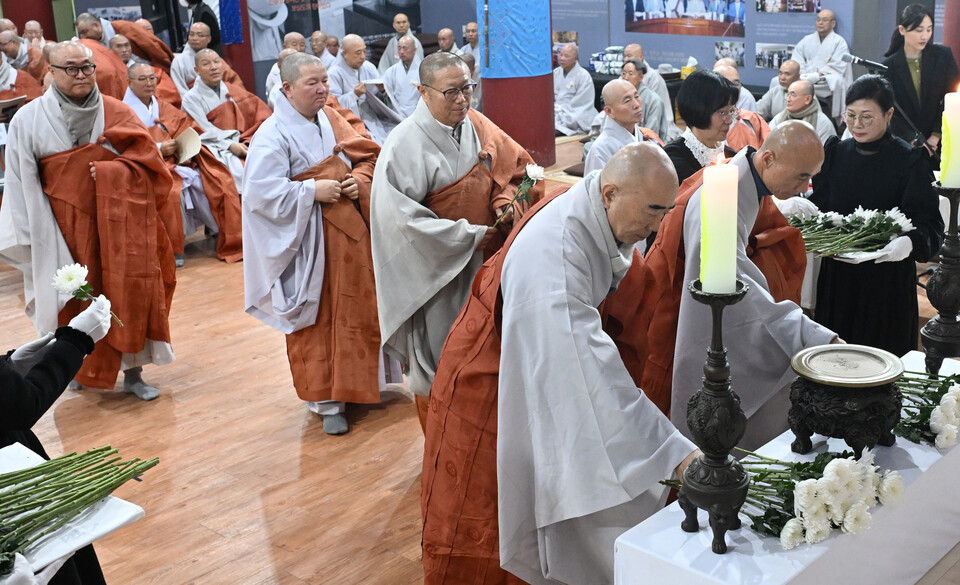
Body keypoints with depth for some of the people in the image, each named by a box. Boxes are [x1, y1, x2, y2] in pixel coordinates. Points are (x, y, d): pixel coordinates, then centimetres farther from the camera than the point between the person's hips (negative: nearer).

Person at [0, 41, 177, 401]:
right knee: (76, 301, 5)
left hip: (119, 222, 1)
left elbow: (146, 163, -1)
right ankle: (80, 367, 27)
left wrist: (107, 172, -16)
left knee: (129, 293, 0)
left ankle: (132, 371, 13)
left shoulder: (117, 114, 2)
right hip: (67, 228, -1)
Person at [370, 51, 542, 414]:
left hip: (485, 262, 6)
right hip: (438, 269, -5)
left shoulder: (478, 127, 0)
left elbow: (518, 167, 11)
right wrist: (470, 235, -19)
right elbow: (401, 217, -22)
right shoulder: (405, 145, -17)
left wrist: (508, 202, -11)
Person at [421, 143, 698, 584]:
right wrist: (676, 453, -44)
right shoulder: (554, 252, -38)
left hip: (548, 375, 8)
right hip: (491, 387, -8)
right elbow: (593, 374, -44)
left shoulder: (606, 220, -11)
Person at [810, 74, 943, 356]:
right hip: (838, 277, 4)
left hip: (888, 276, -4)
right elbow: (818, 205, 8)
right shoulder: (835, 152, 5)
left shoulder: (910, 161, -8)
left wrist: (910, 242, -35)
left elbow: (930, 222, -14)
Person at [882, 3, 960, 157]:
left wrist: (936, 136, -9)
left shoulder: (943, 55, -1)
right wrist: (914, 141, -14)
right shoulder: (890, 65, -2)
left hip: (941, 140, 0)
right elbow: (890, 110, -4)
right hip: (905, 143, 0)